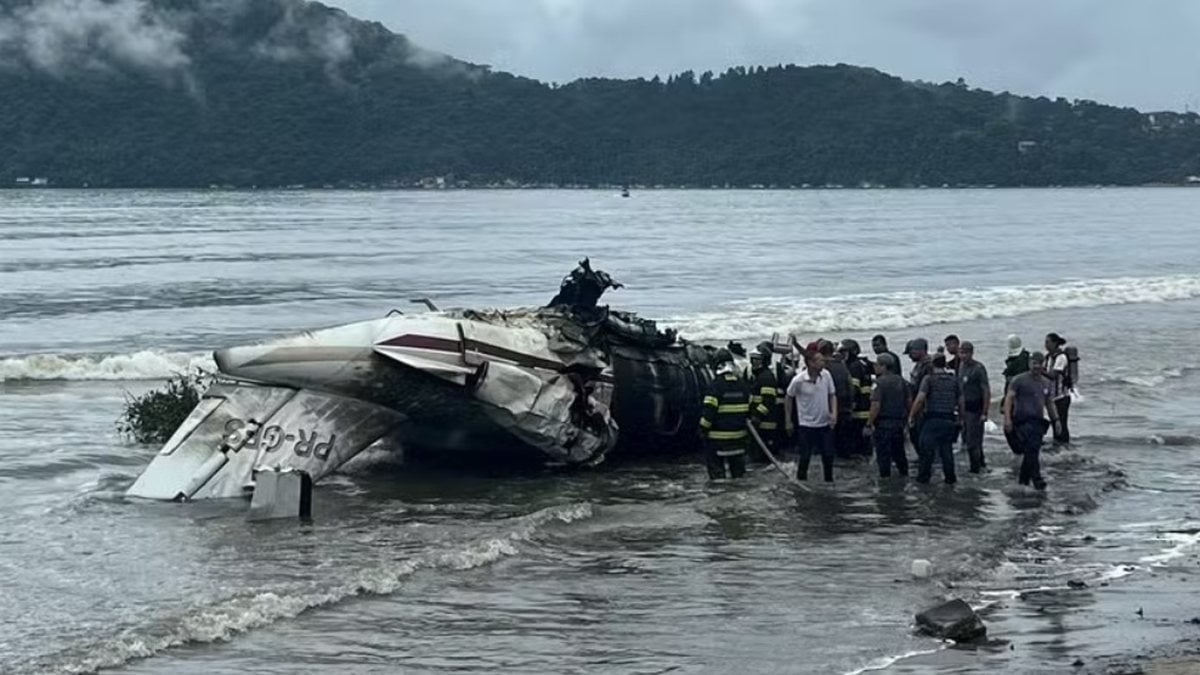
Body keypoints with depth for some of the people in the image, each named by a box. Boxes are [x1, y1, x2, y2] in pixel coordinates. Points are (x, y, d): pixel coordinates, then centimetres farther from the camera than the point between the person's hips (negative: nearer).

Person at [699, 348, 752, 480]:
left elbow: (709, 410, -18)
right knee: (737, 466, 16)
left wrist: (704, 428, -7)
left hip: (717, 436, -6)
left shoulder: (715, 385, -15)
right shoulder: (743, 385, 6)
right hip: (739, 435, 6)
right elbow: (749, 409, 12)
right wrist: (748, 431, 21)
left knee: (715, 465, 0)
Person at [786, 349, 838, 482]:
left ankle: (829, 481, 26)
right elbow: (789, 398, -2)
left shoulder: (826, 375, -8)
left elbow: (832, 395, 4)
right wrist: (788, 421, 4)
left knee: (828, 456, 9)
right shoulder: (798, 380, -18)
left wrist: (834, 413, -11)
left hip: (825, 423, 4)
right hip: (806, 425, -4)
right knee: (805, 457, 2)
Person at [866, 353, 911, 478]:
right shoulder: (900, 381, 7)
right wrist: (907, 418, 23)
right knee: (899, 453, 18)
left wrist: (869, 424, -16)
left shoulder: (880, 382, -15)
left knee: (883, 454, 1)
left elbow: (876, 406, -20)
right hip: (899, 422, 7)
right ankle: (904, 475, 26)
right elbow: (909, 400, 12)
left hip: (883, 423, -7)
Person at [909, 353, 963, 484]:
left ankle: (923, 476, 4)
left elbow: (920, 399, -13)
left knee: (927, 449, 3)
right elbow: (960, 401, 9)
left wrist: (912, 415, -5)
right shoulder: (954, 379, 8)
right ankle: (950, 477, 13)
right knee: (947, 449, 11)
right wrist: (960, 418, 20)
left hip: (932, 419, -4)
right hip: (949, 419, 4)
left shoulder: (929, 379, -5)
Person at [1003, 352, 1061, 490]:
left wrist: (1056, 419, 19)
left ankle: (1023, 480, 18)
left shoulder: (1046, 383, 17)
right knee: (1031, 451, -16)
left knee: (1032, 453, 6)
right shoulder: (1019, 380, -2)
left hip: (1038, 422, 6)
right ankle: (1037, 479, -17)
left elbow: (1049, 403, 27)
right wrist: (1007, 418, -16)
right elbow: (1009, 399, -6)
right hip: (1023, 421, -6)